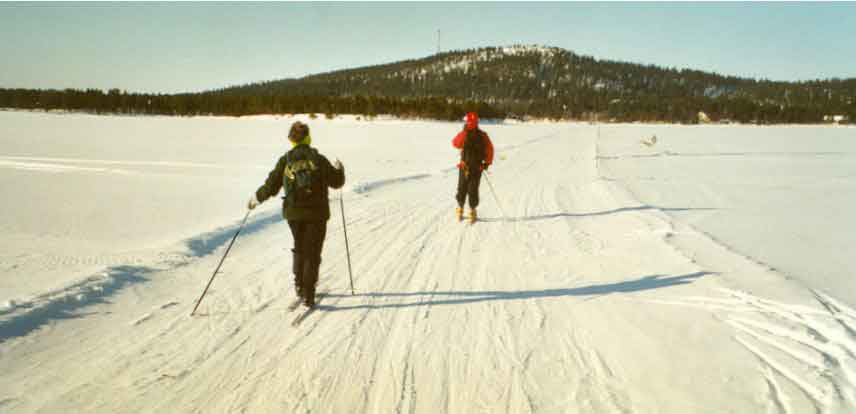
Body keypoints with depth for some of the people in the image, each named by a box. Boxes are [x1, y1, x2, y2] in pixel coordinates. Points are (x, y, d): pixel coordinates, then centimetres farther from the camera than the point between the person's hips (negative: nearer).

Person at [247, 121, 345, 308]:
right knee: (313, 254, 4)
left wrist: (256, 198, 15)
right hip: (317, 213, -2)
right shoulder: (319, 159, -7)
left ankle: (300, 285, 32)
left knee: (300, 249, 24)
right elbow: (336, 181, 2)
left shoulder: (285, 161, -3)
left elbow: (271, 186, -3)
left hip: (294, 213, 3)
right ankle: (308, 294, -1)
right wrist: (340, 169, 23)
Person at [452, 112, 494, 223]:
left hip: (477, 168, -1)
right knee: (462, 189, 5)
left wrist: (487, 162, 1)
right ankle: (460, 208, 25)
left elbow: (490, 149, 8)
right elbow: (455, 144, -19)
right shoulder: (464, 134, 0)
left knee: (473, 190, -3)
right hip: (464, 167, 1)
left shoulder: (482, 136, 0)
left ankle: (472, 210, 11)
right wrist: (464, 132, -27)